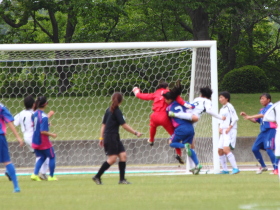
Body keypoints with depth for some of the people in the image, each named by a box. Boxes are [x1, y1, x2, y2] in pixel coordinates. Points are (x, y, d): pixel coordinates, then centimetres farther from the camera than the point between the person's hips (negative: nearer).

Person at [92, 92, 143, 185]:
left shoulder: (109, 110, 12)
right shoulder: (117, 111, -12)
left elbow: (103, 124, 15)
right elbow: (124, 125, -14)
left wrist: (101, 137, 18)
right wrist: (135, 133, -11)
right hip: (111, 137, -9)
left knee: (123, 155, 3)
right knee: (112, 158, -9)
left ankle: (122, 179, 0)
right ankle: (97, 177, -4)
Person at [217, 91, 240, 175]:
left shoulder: (229, 107, -7)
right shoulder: (222, 109, 18)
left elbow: (235, 118, -13)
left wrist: (229, 128, -18)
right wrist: (220, 128, 6)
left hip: (230, 131, -9)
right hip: (223, 132, 9)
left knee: (226, 149, -21)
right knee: (220, 150, 6)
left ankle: (235, 168, -20)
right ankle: (225, 169, 14)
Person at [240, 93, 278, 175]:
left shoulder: (271, 107, -7)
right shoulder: (262, 110, 19)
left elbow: (263, 115, -20)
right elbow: (255, 120, 23)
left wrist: (250, 117, -20)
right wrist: (246, 115, 11)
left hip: (270, 130, -9)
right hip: (263, 131, 9)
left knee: (268, 149, -19)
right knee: (254, 149, 6)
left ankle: (276, 168, -14)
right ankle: (263, 166, 20)